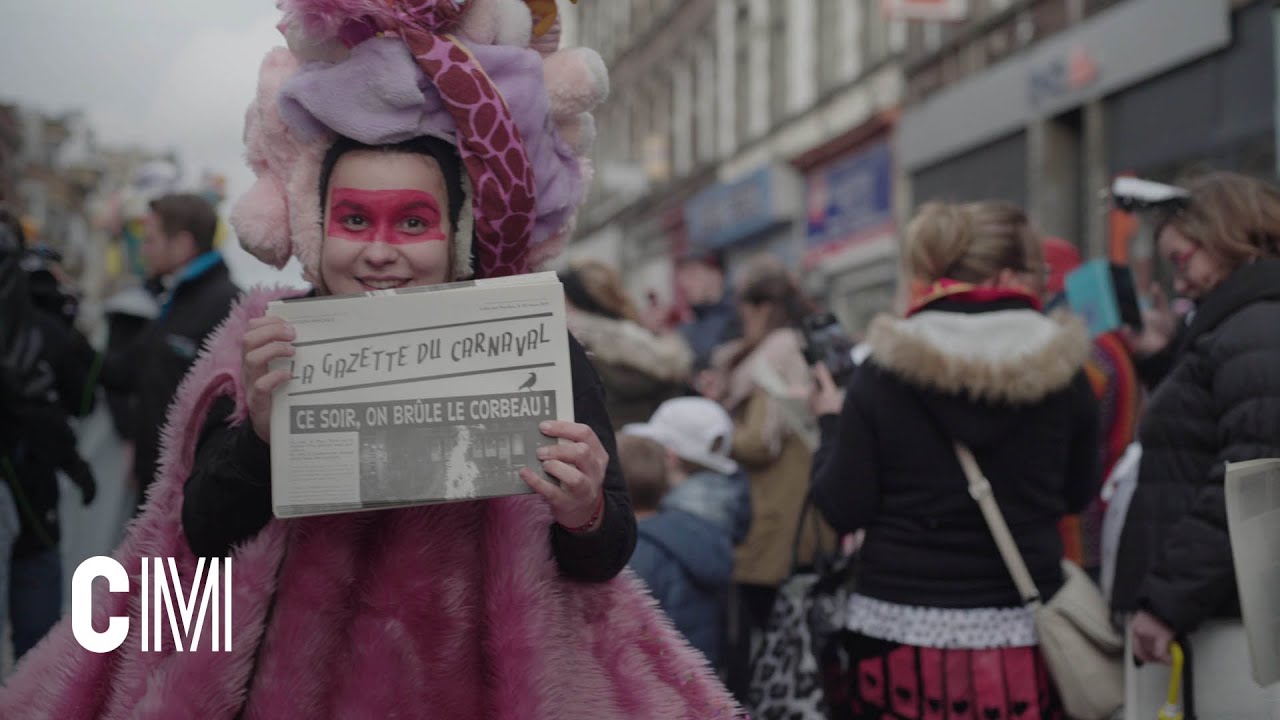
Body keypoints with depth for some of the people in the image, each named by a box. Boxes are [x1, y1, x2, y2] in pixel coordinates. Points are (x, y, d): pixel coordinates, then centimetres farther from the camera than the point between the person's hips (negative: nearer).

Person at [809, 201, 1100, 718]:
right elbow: (1078, 495, 10)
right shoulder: (1064, 372, -3)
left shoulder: (883, 372, -7)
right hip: (1018, 634, 1)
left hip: (899, 630, 0)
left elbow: (843, 510, -5)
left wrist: (832, 423, 11)